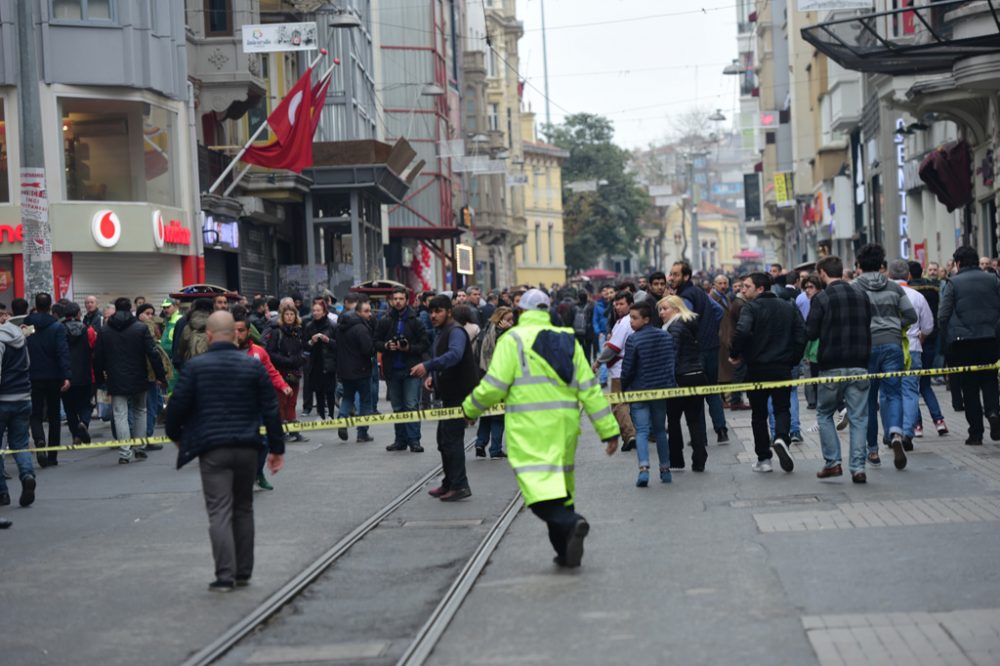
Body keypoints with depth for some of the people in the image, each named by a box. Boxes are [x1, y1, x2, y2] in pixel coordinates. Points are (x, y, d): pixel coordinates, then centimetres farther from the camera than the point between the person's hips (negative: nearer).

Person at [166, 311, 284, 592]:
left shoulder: (195, 366, -5)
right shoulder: (253, 365, 1)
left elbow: (177, 406, -3)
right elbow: (270, 409, 3)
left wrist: (176, 435, 17)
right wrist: (277, 448, 10)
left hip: (212, 449, -3)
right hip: (247, 447, 3)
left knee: (220, 512, -2)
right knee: (243, 509, 16)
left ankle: (225, 576, -9)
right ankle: (243, 572, 21)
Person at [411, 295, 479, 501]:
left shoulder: (456, 332, -14)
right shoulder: (442, 332, 18)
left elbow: (454, 354, -34)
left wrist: (427, 366, -44)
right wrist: (431, 376, 3)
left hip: (460, 393, -10)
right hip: (450, 393, 10)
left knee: (451, 438, -11)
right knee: (444, 438, 15)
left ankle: (459, 485, -9)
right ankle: (449, 483, 24)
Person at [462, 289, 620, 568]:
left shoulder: (513, 339, -3)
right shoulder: (567, 340, 12)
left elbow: (493, 386, -8)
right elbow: (589, 387, 10)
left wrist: (470, 408, 10)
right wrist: (609, 429, 11)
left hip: (529, 427, -6)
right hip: (565, 425, 6)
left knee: (538, 485, -11)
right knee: (560, 482, 16)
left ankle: (571, 523, -36)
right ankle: (566, 551, 16)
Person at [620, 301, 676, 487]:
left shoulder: (633, 340, -14)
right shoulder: (667, 336, 4)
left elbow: (627, 369, -13)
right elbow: (674, 362, 10)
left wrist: (624, 390, 2)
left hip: (639, 391, -5)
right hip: (663, 390, 5)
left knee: (642, 431, -5)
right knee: (660, 430, 17)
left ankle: (643, 468, -22)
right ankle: (665, 470, 18)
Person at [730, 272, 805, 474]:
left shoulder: (751, 308, -9)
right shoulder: (789, 307, 7)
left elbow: (742, 332, -25)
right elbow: (801, 333, 1)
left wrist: (735, 354, -10)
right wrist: (794, 359, 9)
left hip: (757, 369, -3)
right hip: (783, 368, 3)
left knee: (758, 414, 9)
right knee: (782, 408, 12)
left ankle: (763, 459, 10)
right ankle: (781, 438, -19)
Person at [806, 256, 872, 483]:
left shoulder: (821, 298, -8)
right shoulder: (861, 297, 8)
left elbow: (810, 333, -8)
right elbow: (869, 330, 13)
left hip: (831, 367, -3)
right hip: (859, 366, 3)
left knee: (824, 414, 13)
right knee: (859, 418, 4)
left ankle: (832, 462, 5)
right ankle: (858, 467, -2)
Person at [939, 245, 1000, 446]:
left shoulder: (953, 283, -6)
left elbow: (943, 316, -8)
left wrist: (948, 337, 6)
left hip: (962, 340, -2)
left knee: (969, 386, 5)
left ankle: (975, 433, 5)